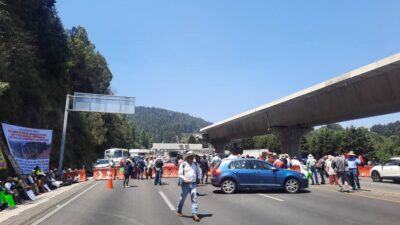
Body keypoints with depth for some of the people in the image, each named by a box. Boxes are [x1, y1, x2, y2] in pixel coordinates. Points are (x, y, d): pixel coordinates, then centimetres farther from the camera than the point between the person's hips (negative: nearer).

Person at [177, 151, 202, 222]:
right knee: (183, 198, 9)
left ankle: (194, 214, -5)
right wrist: (185, 179, -19)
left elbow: (199, 171, 19)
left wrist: (198, 178, 6)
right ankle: (179, 211, 32)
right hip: (185, 184, -2)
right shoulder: (183, 164, -5)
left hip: (193, 184, 3)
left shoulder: (195, 164, 7)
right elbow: (180, 174, -5)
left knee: (194, 198, -6)